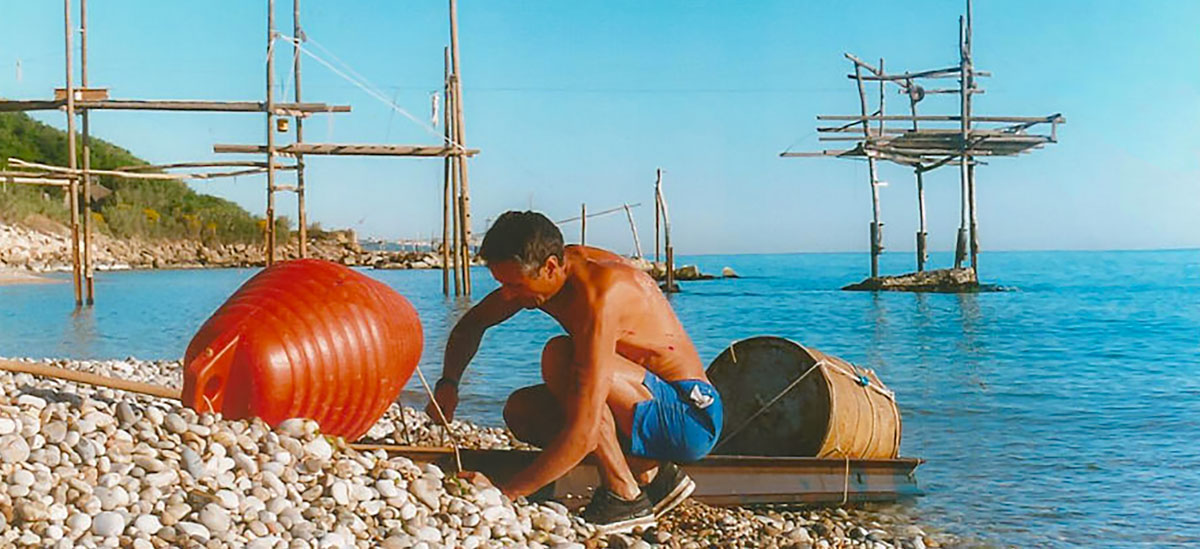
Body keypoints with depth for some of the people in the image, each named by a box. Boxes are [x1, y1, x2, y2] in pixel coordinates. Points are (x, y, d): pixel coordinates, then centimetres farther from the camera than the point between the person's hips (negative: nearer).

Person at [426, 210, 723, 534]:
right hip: (653, 413, 9)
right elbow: (473, 323, 18)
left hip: (691, 414, -9)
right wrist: (448, 383, -1)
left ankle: (625, 495, -14)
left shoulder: (600, 295, -29)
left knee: (561, 357, -26)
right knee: (521, 411, 0)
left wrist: (506, 493, -28)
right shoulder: (534, 272, -2)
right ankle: (650, 475, 2)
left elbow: (583, 433, -33)